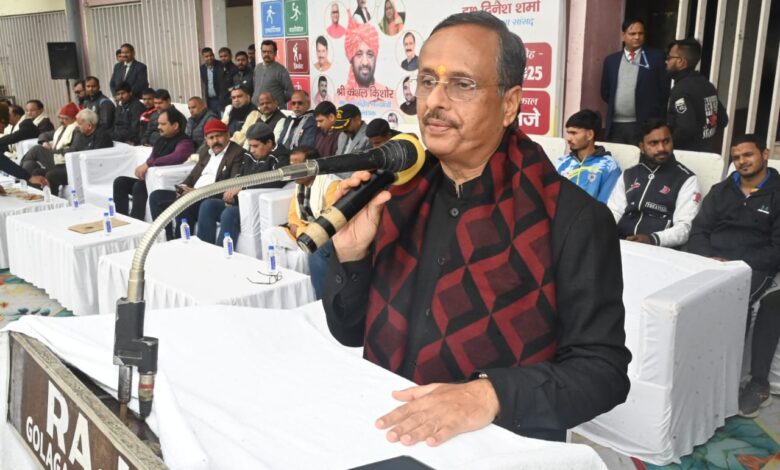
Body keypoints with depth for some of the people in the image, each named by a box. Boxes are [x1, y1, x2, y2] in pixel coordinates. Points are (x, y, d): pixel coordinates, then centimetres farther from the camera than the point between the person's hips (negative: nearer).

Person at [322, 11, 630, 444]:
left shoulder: (573, 219, -11)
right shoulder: (399, 191, 1)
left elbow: (603, 369, -11)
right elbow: (351, 333, 6)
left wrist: (491, 395, -24)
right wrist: (350, 255, -11)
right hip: (383, 433, 3)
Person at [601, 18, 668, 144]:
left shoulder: (656, 56, 3)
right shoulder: (611, 60, 12)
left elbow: (664, 89, 2)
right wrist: (616, 106, 8)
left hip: (644, 124, -3)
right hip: (615, 125, 3)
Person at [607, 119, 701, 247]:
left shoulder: (686, 179, 4)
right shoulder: (628, 175, 18)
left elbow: (685, 227, -6)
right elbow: (613, 212, 14)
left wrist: (653, 239, -23)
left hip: (660, 249, -2)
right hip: (621, 244, 3)